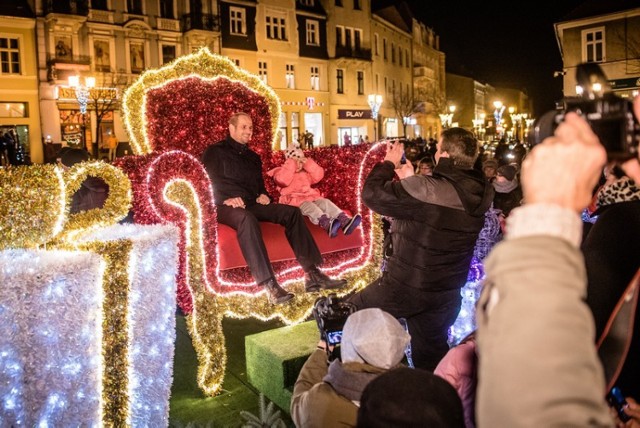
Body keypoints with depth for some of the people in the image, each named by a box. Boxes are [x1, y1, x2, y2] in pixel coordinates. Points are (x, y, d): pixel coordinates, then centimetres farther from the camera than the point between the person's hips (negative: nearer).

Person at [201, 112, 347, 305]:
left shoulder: (253, 157, 27)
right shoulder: (215, 151, 9)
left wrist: (263, 195, 6)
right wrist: (226, 199, -20)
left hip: (252, 205, 6)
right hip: (226, 207, -6)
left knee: (292, 212, -17)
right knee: (247, 219, -41)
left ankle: (311, 274, -24)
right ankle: (269, 284, -50)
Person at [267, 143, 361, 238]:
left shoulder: (305, 172, 27)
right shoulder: (282, 172, 8)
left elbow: (318, 176, 15)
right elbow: (283, 180, -16)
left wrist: (309, 164, 7)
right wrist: (291, 165, -12)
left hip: (310, 197, 6)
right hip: (294, 200, -6)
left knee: (325, 202, -22)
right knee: (308, 206, -37)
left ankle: (344, 221, -48)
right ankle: (328, 224, -67)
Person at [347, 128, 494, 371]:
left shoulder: (427, 189, -27)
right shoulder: (480, 193, -3)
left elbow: (372, 194, -19)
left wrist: (389, 163, -4)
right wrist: (412, 181, 12)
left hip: (407, 287, -7)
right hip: (446, 294, 7)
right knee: (432, 356, 25)